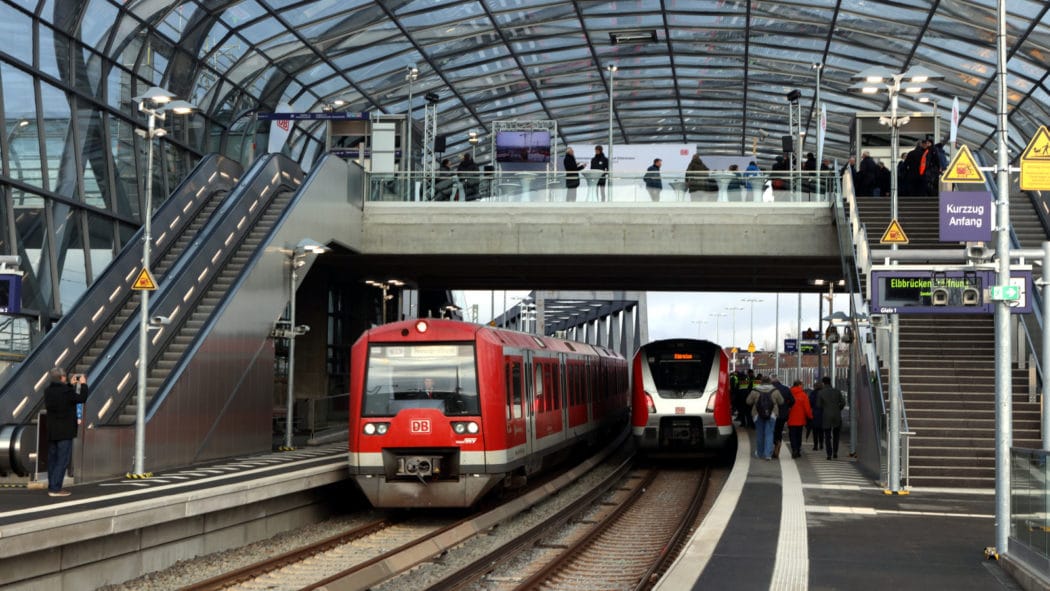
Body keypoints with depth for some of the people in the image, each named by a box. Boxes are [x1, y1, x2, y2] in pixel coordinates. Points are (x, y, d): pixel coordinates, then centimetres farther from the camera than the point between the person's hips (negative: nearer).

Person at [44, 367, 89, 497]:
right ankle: (55, 488, -9)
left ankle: (52, 486, 17)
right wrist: (83, 385, 8)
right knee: (63, 460, -5)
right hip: (65, 432, -8)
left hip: (51, 431, 8)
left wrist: (71, 385, 26)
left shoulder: (48, 391, 5)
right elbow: (81, 399, -7)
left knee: (52, 459, 13)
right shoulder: (66, 391, -17)